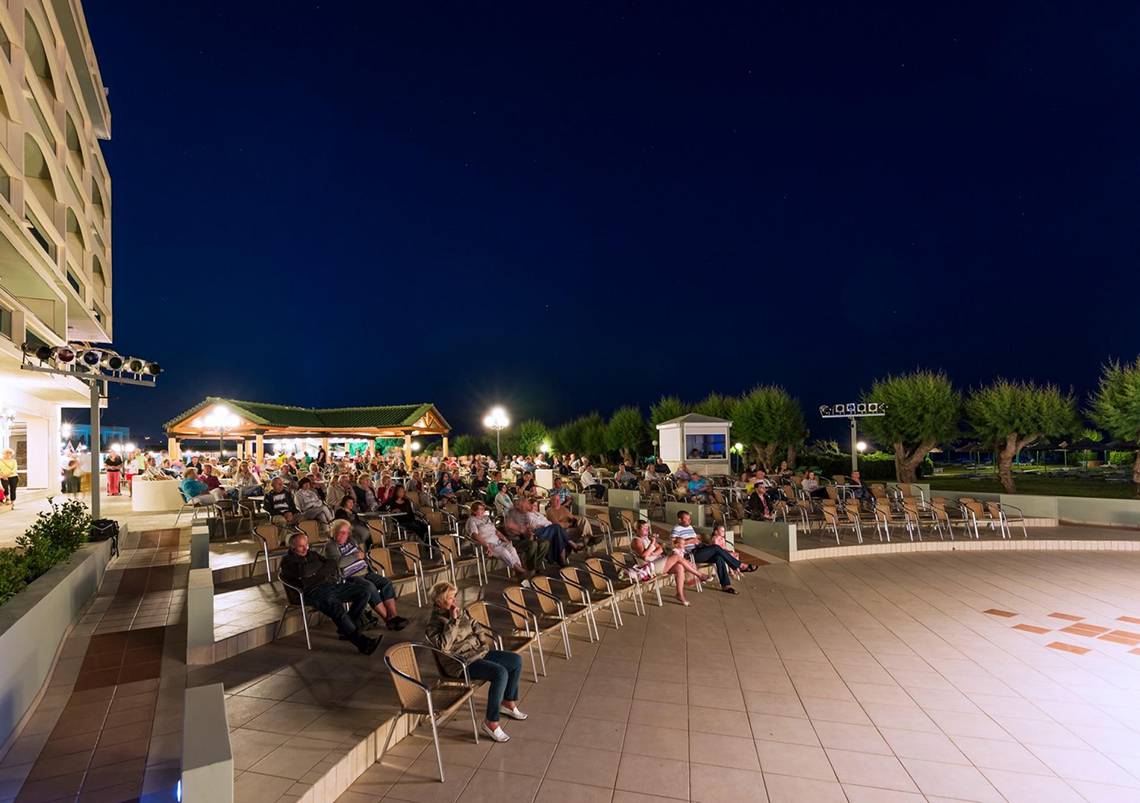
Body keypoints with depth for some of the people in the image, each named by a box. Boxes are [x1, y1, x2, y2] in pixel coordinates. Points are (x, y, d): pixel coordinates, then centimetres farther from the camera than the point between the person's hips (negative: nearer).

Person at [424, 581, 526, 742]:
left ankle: (508, 702, 18)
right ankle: (491, 723, -18)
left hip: (479, 652, 9)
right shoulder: (434, 624, -10)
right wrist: (453, 620, -25)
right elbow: (443, 645, -27)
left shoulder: (460, 613, 12)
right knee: (500, 672, -29)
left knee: (516, 660, 1)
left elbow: (474, 626, 26)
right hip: (463, 664, -9)